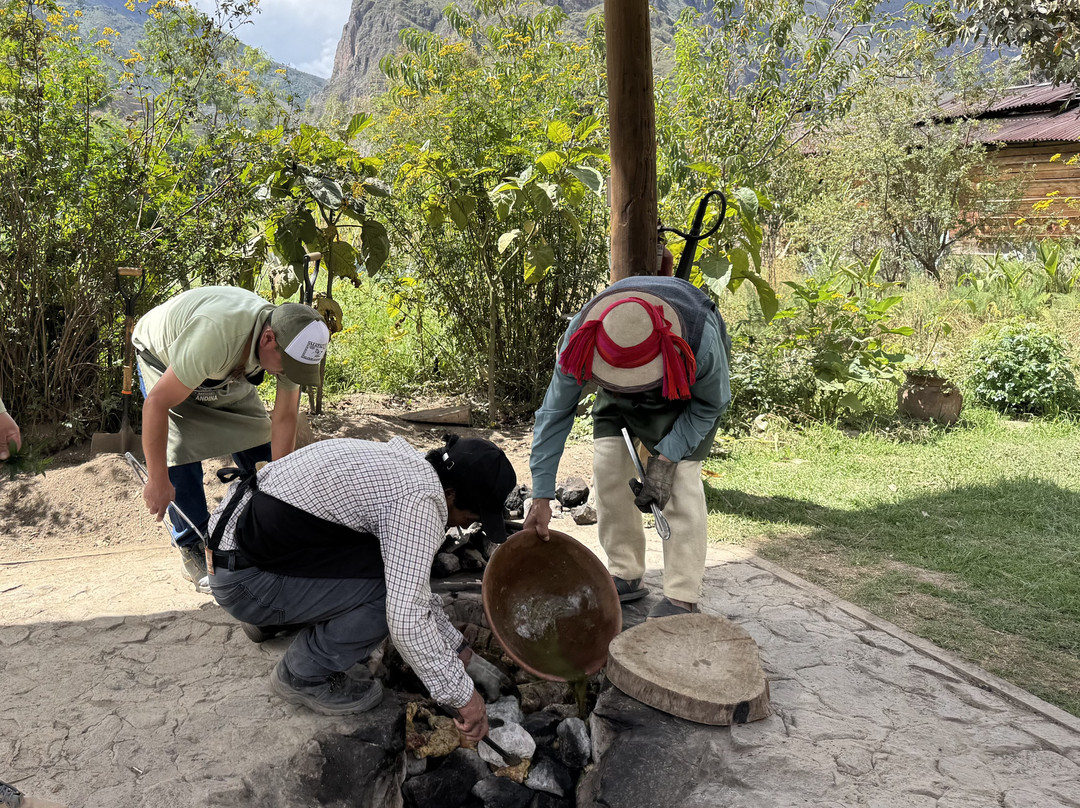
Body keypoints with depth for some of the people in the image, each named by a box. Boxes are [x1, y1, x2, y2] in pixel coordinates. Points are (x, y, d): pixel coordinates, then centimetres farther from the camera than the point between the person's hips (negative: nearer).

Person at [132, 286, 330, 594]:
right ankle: (194, 550, -4)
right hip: (162, 356, -5)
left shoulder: (289, 343, -27)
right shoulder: (214, 334, -46)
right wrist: (157, 481, -32)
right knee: (181, 450, -18)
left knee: (258, 440, -3)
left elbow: (284, 419, -18)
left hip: (227, 368, 5)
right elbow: (157, 402, -38)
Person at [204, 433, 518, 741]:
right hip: (242, 578, -9)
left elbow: (415, 587, 17)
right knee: (394, 587, -19)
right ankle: (302, 675, 1)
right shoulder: (420, 499, -22)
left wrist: (464, 656, 17)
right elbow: (406, 618, -27)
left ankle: (269, 619, 23)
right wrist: (461, 694, -15)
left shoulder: (405, 462, 8)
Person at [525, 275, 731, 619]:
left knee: (680, 475, -19)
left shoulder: (702, 337, -43)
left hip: (690, 384, -3)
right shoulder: (581, 336, -37)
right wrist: (541, 497, -27)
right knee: (608, 464, -8)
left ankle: (682, 597, -12)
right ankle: (626, 576, 8)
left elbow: (712, 404, -21)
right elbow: (553, 414, -26)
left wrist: (666, 458, -31)